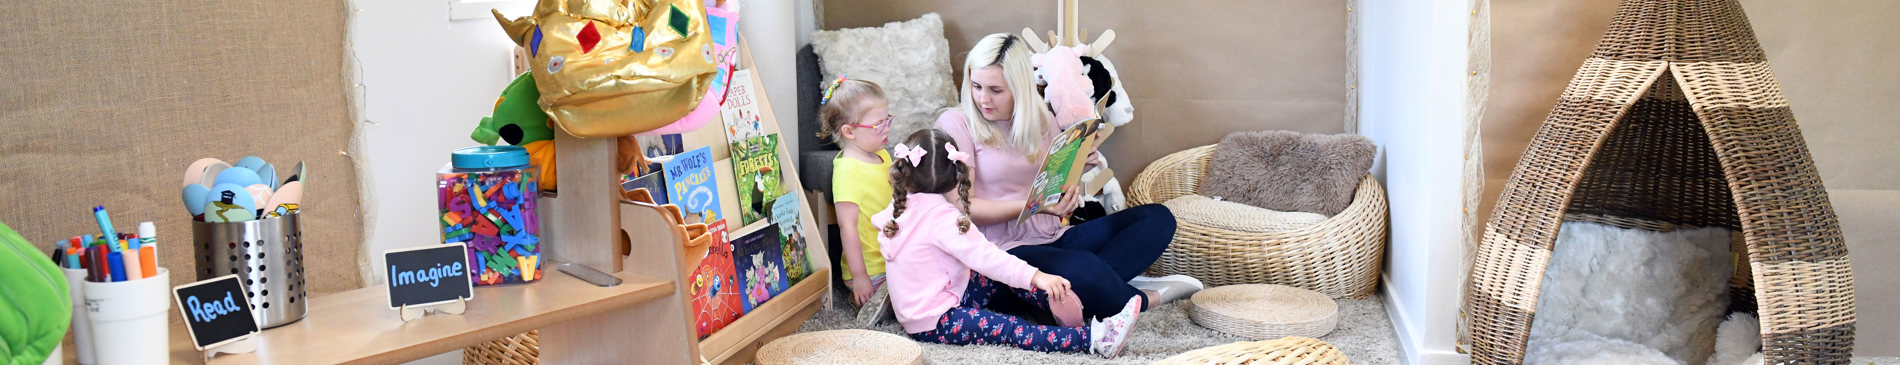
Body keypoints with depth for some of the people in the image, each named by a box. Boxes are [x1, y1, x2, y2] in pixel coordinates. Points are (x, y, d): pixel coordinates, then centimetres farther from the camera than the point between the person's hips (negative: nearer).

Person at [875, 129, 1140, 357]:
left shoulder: (900, 209, 5)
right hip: (935, 323, -10)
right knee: (1014, 330, -24)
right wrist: (1035, 277, -33)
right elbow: (982, 255, -30)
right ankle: (1095, 338, -33)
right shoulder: (941, 215, -22)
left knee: (1006, 279, 10)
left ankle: (1064, 305, -1)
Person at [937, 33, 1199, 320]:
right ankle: (1145, 300, -5)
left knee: (1157, 218, -6)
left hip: (1055, 237, 7)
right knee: (1080, 268, -36)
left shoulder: (1041, 118, 14)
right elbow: (962, 207, -12)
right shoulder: (956, 124, -4)